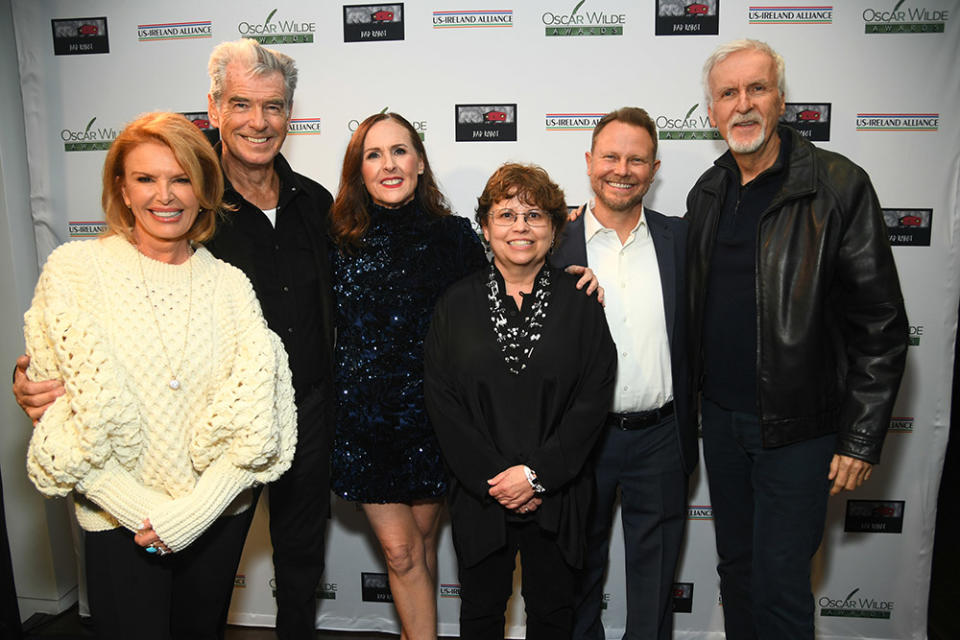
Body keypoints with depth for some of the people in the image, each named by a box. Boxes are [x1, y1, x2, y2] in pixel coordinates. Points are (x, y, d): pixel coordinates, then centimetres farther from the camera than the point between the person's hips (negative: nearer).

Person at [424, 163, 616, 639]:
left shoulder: (579, 303, -3)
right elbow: (441, 399, -5)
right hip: (478, 495, 1)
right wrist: (492, 479, -12)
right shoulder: (457, 303, -1)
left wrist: (537, 474, -14)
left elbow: (594, 399, -7)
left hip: (557, 498, 0)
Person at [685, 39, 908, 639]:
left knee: (778, 586, 4)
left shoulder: (839, 185, -11)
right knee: (736, 566, 19)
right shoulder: (706, 193, 5)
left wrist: (862, 438, -12)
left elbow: (882, 324, -11)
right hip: (721, 417, 5)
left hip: (797, 428, -5)